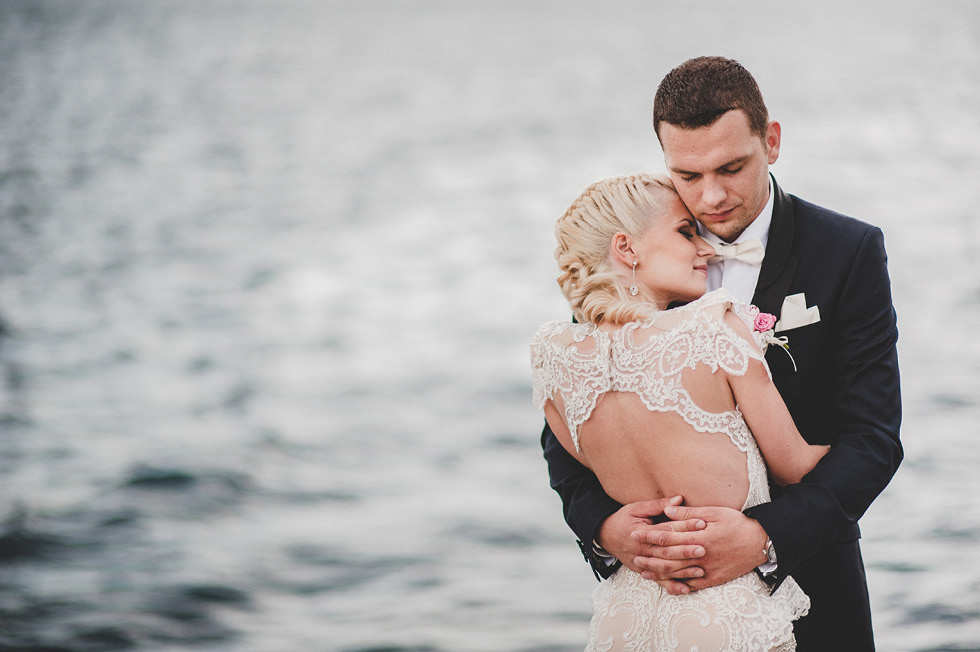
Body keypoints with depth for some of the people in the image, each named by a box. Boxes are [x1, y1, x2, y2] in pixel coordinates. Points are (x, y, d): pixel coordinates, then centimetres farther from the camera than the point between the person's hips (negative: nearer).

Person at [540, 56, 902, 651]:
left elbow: (872, 437, -14)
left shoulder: (851, 253, -9)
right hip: (660, 582, 1)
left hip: (803, 571, -1)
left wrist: (767, 536, -29)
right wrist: (601, 523, -22)